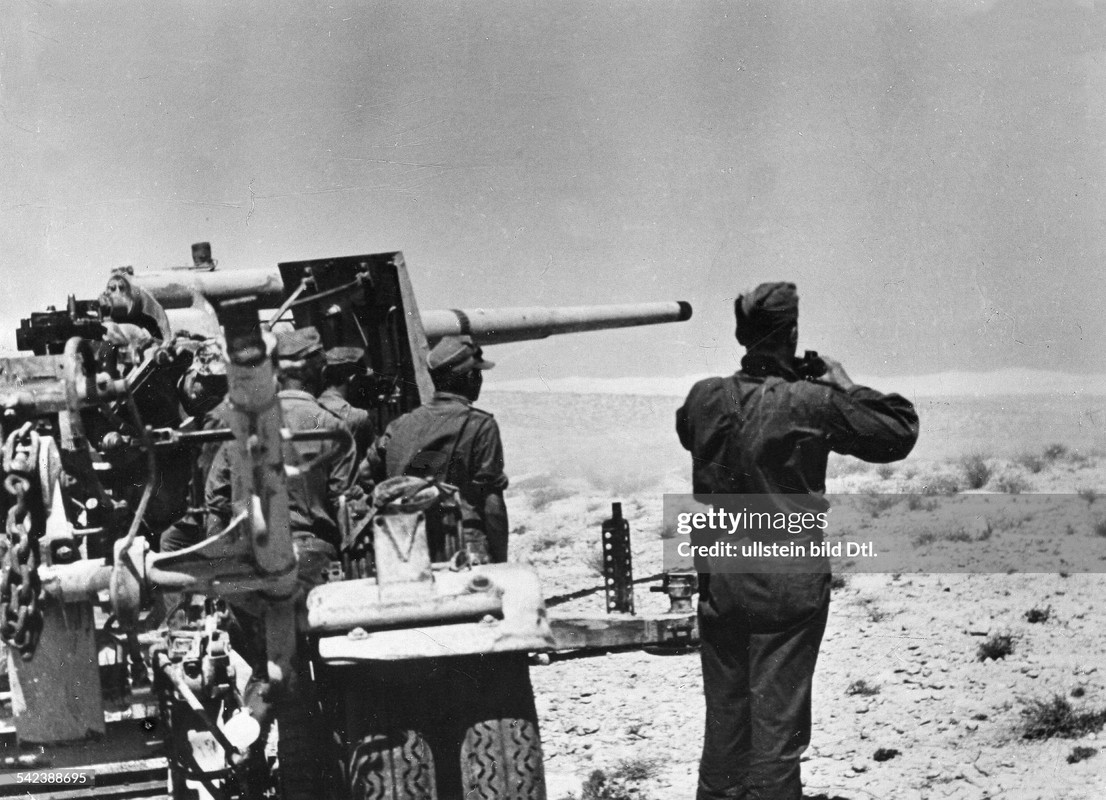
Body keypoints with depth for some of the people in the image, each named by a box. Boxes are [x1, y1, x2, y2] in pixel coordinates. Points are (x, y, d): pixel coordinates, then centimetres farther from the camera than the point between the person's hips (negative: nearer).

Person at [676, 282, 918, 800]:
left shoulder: (704, 398, -2)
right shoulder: (813, 404, -14)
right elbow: (900, 431, -6)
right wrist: (845, 386, 5)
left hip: (720, 587, 4)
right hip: (790, 588, -4)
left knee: (724, 717, 15)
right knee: (777, 721, 2)